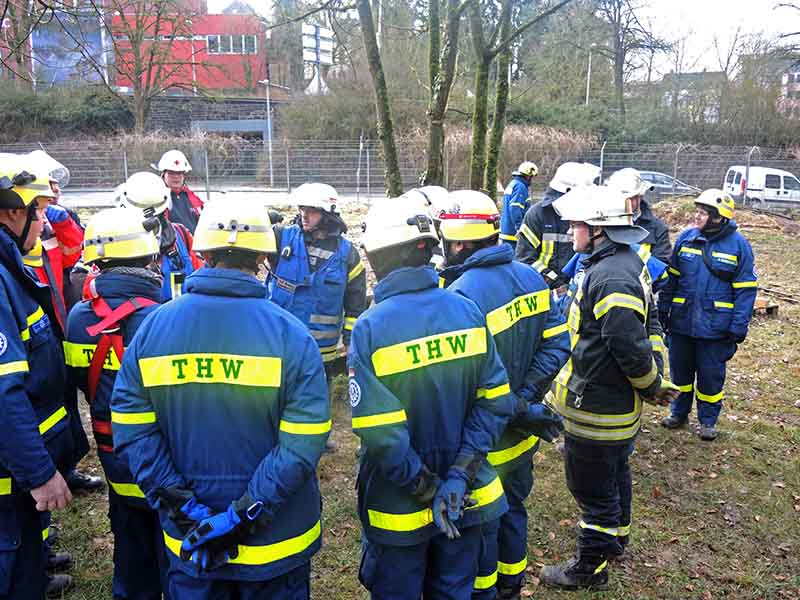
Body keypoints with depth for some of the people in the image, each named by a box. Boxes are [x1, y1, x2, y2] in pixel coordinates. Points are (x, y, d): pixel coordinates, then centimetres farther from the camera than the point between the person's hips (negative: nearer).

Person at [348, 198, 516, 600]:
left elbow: (380, 433, -24)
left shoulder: (370, 329, -21)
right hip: (465, 503, 4)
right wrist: (459, 475, -12)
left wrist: (427, 490, -14)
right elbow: (495, 401, -9)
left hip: (399, 510, -3)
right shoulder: (467, 311, -8)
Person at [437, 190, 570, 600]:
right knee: (513, 509, 25)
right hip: (522, 433, 8)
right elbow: (556, 345, -4)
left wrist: (521, 412, -15)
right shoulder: (530, 277, -3)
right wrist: (526, 400, -9)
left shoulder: (462, 295, -26)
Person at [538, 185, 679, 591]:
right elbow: (650, 326, 12)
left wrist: (653, 387, -11)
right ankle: (615, 535, 50)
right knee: (615, 471, 28)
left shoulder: (610, 279, -28)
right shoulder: (629, 262, 6)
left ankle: (591, 567, 26)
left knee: (592, 487, 7)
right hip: (620, 403, 11)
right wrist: (657, 382, 10)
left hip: (596, 409, -10)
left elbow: (631, 348, -29)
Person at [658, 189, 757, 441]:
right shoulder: (686, 238, 0)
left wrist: (739, 326, -10)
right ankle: (679, 412, 34)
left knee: (711, 373, 8)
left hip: (715, 325, -3)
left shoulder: (738, 244, -8)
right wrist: (663, 310, 5)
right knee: (680, 370, 15)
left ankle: (708, 420, 26)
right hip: (681, 321, 3)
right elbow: (671, 277, 7)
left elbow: (746, 289, -5)